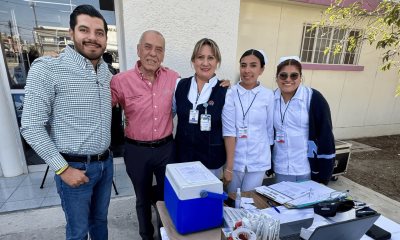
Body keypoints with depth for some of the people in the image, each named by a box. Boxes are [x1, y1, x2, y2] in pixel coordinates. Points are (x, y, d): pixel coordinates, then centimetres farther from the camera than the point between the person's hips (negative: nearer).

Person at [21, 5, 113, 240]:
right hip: (75, 167, -4)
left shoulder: (107, 74, 3)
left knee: (100, 220, 23)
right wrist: (62, 168, -15)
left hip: (105, 163, 5)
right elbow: (31, 127, -14)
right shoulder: (47, 68, -14)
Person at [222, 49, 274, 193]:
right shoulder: (230, 94, -9)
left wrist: (269, 160, 10)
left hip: (258, 161, 1)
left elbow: (270, 129, 3)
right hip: (235, 159, 0)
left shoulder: (268, 95, -5)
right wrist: (229, 167, -13)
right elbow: (229, 131, -13)